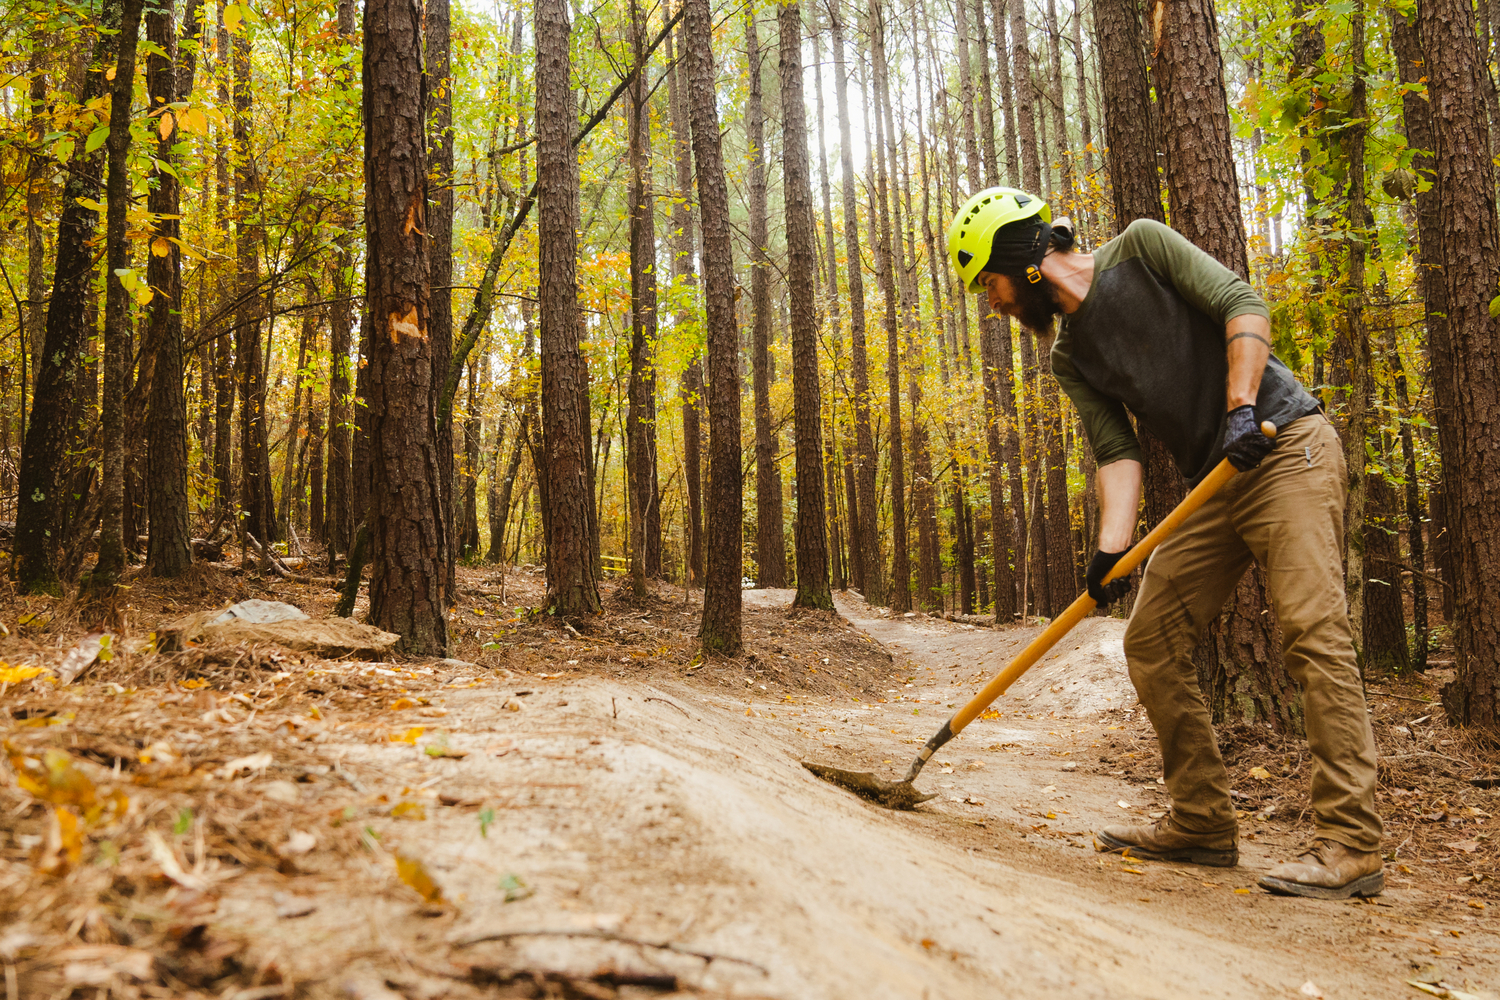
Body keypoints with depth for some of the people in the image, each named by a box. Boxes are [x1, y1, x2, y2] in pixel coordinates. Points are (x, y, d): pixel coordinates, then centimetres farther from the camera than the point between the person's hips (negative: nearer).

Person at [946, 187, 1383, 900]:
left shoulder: (1141, 248, -3)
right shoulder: (1069, 357, 12)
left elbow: (1242, 306, -11)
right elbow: (1117, 453, 2)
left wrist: (1241, 405, -25)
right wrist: (1112, 547, -14)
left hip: (1287, 446, -7)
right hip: (1213, 489, 7)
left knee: (1311, 628, -18)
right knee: (1152, 640, 3)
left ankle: (1350, 846, -14)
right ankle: (1202, 824, 11)